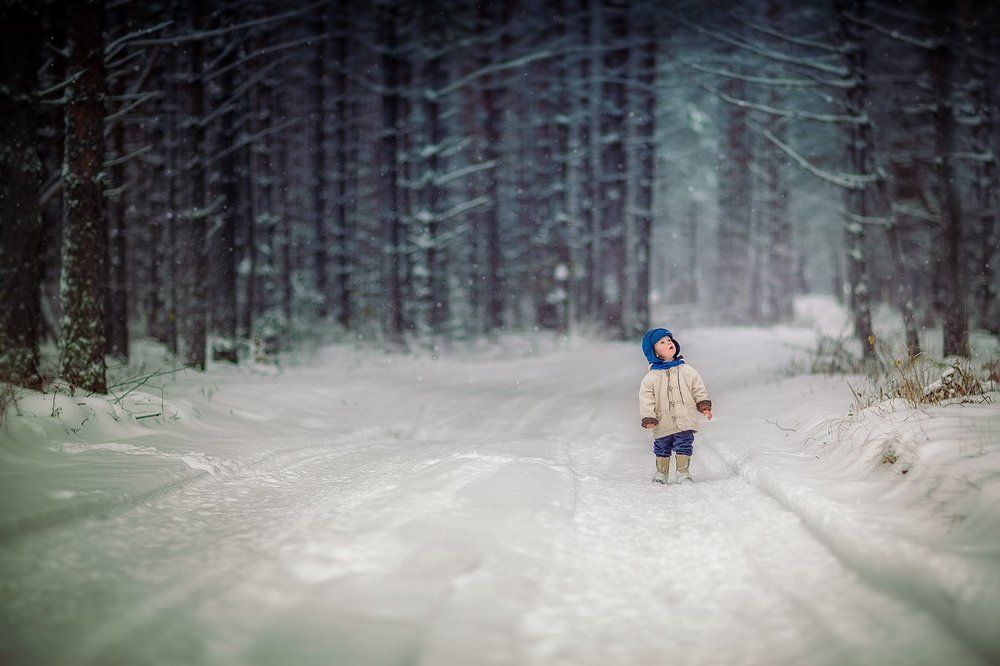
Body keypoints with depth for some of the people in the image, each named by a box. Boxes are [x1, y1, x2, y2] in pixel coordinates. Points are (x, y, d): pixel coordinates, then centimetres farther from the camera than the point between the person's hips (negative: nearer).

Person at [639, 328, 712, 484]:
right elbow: (646, 399, -4)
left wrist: (704, 405, -1)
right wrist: (648, 418, -12)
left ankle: (683, 472, 15)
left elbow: (698, 389, 9)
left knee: (684, 446, 1)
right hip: (663, 423, 0)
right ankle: (661, 473, 27)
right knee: (662, 448, 11)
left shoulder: (687, 371, 4)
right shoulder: (651, 377, -2)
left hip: (685, 420, 0)